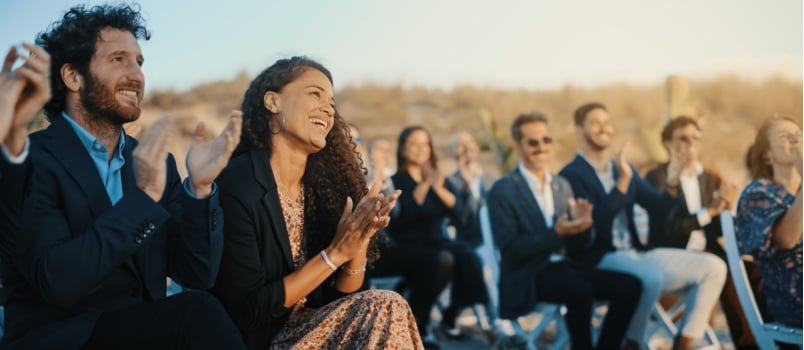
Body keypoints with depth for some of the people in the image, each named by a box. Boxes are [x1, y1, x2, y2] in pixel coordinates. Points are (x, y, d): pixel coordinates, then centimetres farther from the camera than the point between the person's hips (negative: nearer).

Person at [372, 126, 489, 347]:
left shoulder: (439, 179, 15)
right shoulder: (396, 181, -2)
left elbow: (456, 207, -3)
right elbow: (406, 214, -19)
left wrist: (438, 187, -19)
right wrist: (424, 185, -20)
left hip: (434, 242, 5)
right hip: (404, 248, -5)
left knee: (467, 256, -25)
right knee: (441, 260, -34)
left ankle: (451, 316, -5)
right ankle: (415, 322, -17)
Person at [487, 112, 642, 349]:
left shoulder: (562, 185, 13)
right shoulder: (502, 191, -7)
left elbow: (581, 241, 11)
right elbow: (509, 250, -15)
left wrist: (581, 223, -13)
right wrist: (556, 233, -25)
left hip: (562, 266, 7)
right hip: (528, 276, -7)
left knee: (631, 286, -11)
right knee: (582, 291, -33)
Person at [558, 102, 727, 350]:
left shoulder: (624, 168, 16)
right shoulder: (571, 174, -6)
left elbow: (658, 211, 11)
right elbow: (595, 223, -19)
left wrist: (672, 184, -8)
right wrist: (623, 180, -23)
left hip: (636, 253, 8)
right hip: (597, 260, -7)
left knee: (713, 267, -6)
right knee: (652, 275, -37)